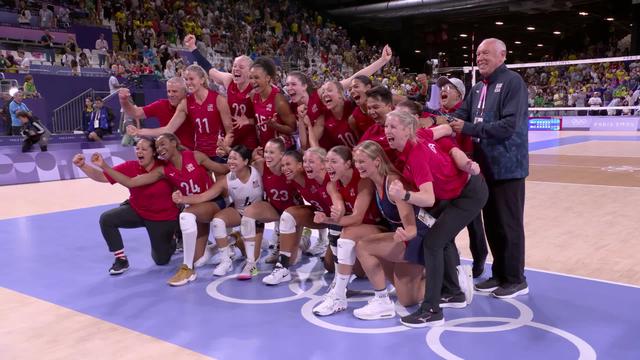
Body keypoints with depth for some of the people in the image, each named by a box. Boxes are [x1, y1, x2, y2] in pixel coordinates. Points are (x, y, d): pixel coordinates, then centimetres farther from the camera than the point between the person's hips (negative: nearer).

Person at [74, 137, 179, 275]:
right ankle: (121, 259, -4)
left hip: (163, 217, -3)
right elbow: (102, 176, -20)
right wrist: (82, 165, -33)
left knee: (161, 260, 5)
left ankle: (172, 242, 43)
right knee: (106, 219, -21)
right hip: (136, 210, 3)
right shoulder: (130, 167, -15)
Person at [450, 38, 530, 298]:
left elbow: (509, 126, -22)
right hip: (486, 165, 8)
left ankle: (516, 280, 15)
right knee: (491, 223, 14)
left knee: (509, 224, 2)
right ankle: (499, 274, 26)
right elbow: (462, 115, 6)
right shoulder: (478, 89, 13)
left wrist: (468, 128, -24)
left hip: (507, 166, -7)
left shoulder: (512, 82, -12)